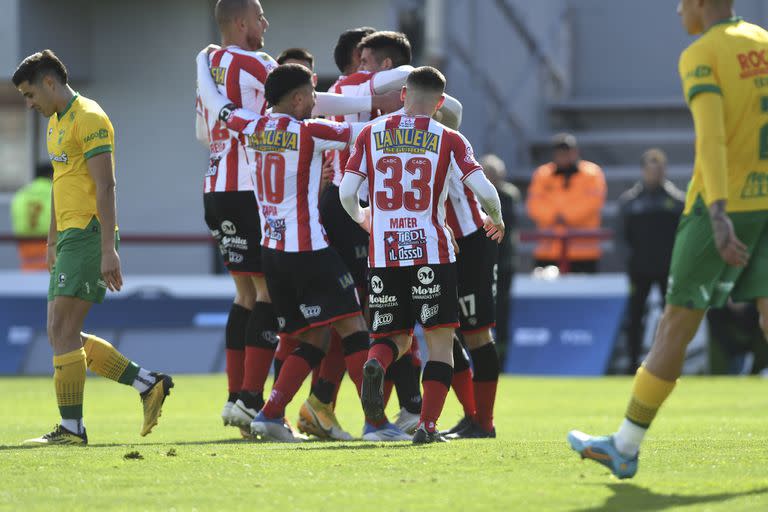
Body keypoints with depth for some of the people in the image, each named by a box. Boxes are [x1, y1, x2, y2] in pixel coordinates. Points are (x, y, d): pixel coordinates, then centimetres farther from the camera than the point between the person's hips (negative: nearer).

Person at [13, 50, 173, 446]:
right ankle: (149, 384, 12)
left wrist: (108, 249, -22)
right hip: (70, 236, 10)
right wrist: (53, 242, 27)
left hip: (88, 235, -10)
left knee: (62, 332, -11)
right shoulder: (56, 123, 19)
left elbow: (106, 187, -17)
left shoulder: (88, 119, -11)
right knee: (63, 335, 8)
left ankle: (71, 428, -7)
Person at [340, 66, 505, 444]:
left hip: (383, 256, 2)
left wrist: (362, 218, 25)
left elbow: (346, 193, 3)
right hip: (431, 253, -2)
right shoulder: (448, 140, 2)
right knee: (440, 340, 6)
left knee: (396, 337, 15)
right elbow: (484, 191, -6)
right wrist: (495, 219, 16)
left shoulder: (370, 134, 7)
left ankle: (375, 363, -20)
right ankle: (428, 425, -6)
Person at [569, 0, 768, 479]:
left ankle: (626, 446, 12)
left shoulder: (702, 55, -8)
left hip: (724, 203, -6)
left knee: (678, 322, 2)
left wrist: (718, 215, -29)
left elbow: (711, 137, -20)